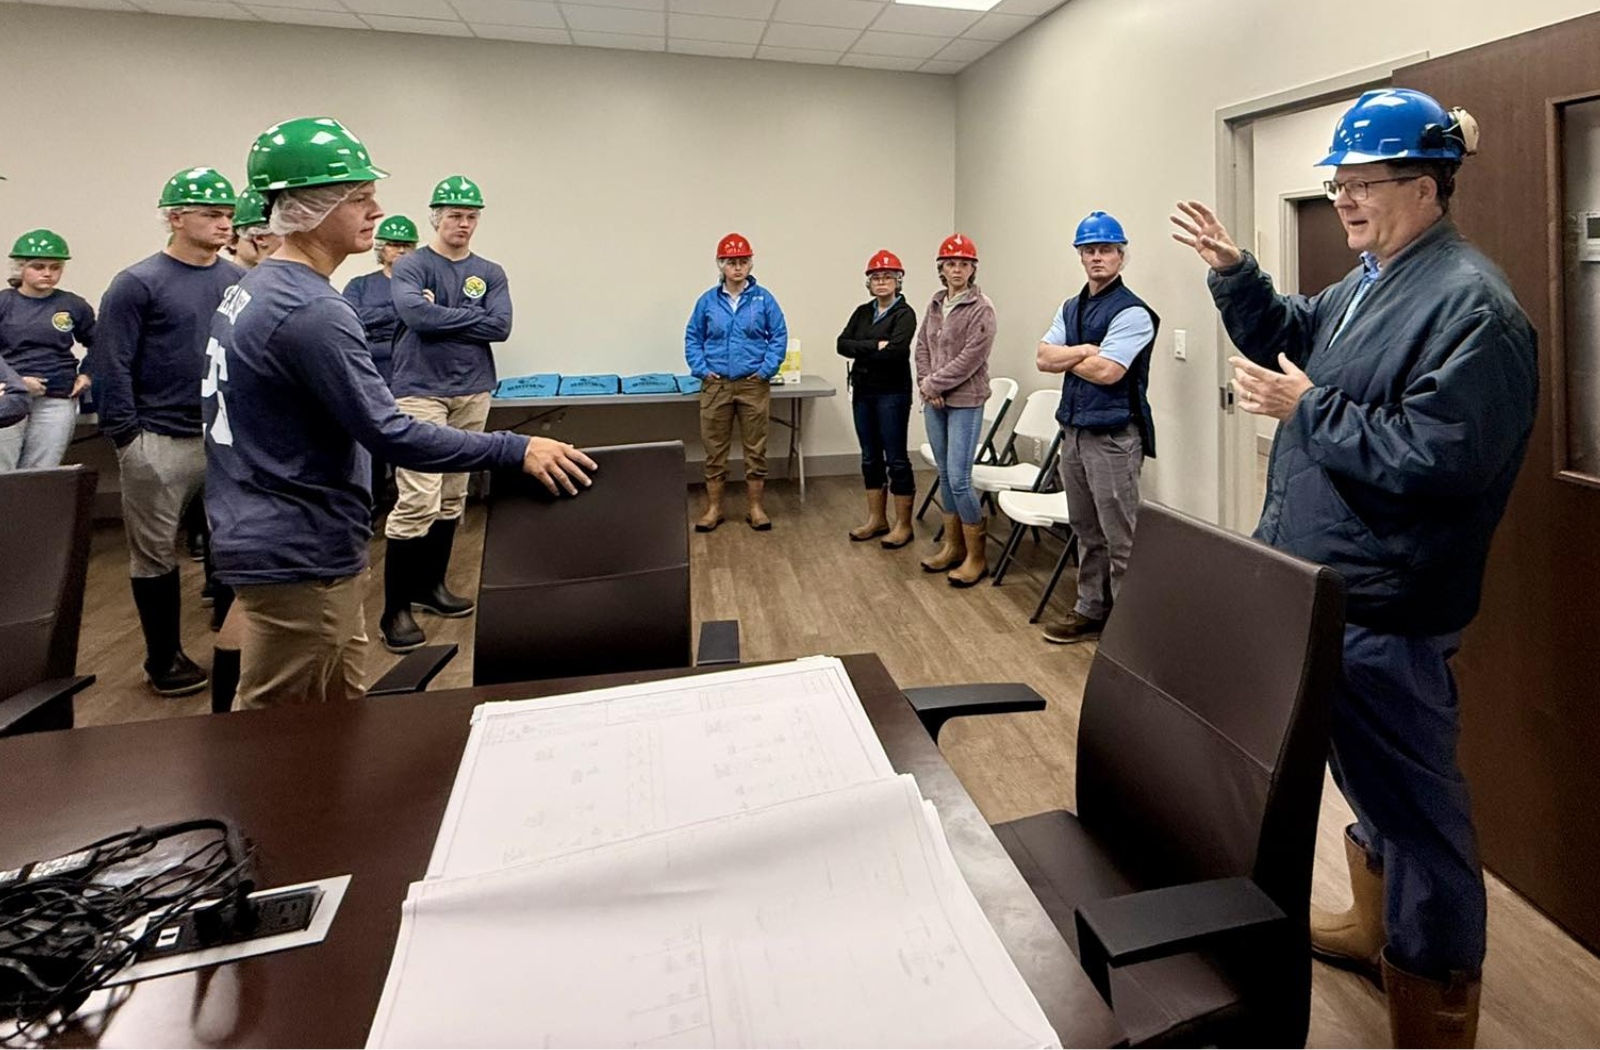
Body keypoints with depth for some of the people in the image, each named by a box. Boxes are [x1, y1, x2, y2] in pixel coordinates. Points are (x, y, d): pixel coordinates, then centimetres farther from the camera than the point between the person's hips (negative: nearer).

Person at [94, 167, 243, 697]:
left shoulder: (239, 282, 7)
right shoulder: (137, 284, -5)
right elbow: (111, 366, -6)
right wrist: (127, 437, -10)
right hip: (161, 442, -4)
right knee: (156, 553, 6)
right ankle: (164, 658, 19)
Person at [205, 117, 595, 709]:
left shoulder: (247, 291, 11)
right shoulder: (312, 312, -22)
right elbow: (391, 435, -25)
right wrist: (516, 451, -22)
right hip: (299, 559, -10)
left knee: (342, 713, 19)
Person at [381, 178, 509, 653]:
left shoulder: (490, 273, 11)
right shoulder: (411, 266, 0)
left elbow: (501, 327, -3)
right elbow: (416, 314, -19)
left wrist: (441, 317, -7)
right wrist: (471, 317, -9)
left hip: (473, 393, 5)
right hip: (421, 392, -5)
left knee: (452, 498, 12)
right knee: (419, 500, -12)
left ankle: (431, 585, 26)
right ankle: (395, 608, -4)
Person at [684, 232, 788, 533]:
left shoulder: (763, 299, -1)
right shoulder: (707, 301, 3)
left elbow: (779, 337, 1)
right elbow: (692, 339, 9)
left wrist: (767, 369, -9)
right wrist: (701, 370, -4)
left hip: (754, 385, -1)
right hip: (716, 386, 1)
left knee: (755, 449, 6)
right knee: (715, 449, 7)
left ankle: (755, 508, 17)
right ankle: (713, 508, 17)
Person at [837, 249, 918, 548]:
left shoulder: (904, 313, -6)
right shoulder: (862, 312, 12)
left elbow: (895, 351, -21)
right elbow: (842, 344, -1)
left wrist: (860, 350, -8)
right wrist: (875, 346, -14)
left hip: (892, 394, -6)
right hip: (863, 392, 6)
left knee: (896, 458, -2)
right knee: (870, 457, 12)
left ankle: (903, 524, 7)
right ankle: (877, 519, 23)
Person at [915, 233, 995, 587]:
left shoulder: (981, 308, -9)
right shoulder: (935, 304, 11)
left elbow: (970, 359, -16)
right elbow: (922, 347, 12)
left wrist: (933, 384, -12)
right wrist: (925, 385, -3)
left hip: (965, 402, -7)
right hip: (934, 402, 7)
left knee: (959, 479, -9)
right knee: (944, 475, 12)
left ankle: (976, 556, 4)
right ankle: (952, 545, 24)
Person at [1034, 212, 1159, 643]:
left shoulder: (1131, 312, -11)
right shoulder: (1071, 309, 14)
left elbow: (1106, 371, -20)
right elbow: (1044, 357, 3)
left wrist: (1066, 358, -4)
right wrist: (1084, 350, -13)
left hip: (1113, 436, -8)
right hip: (1073, 431, 8)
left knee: (1120, 538, -2)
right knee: (1087, 532, 17)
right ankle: (1090, 610, 29)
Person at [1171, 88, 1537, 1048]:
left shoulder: (1470, 304, -18)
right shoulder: (1368, 284, 12)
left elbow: (1435, 455, -26)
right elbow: (1287, 338, 26)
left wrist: (1307, 410, -18)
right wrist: (1233, 272, 10)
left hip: (1387, 609, -10)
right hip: (1328, 583, 10)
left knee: (1410, 798, 2)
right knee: (1372, 775, 24)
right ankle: (1377, 927, 45)